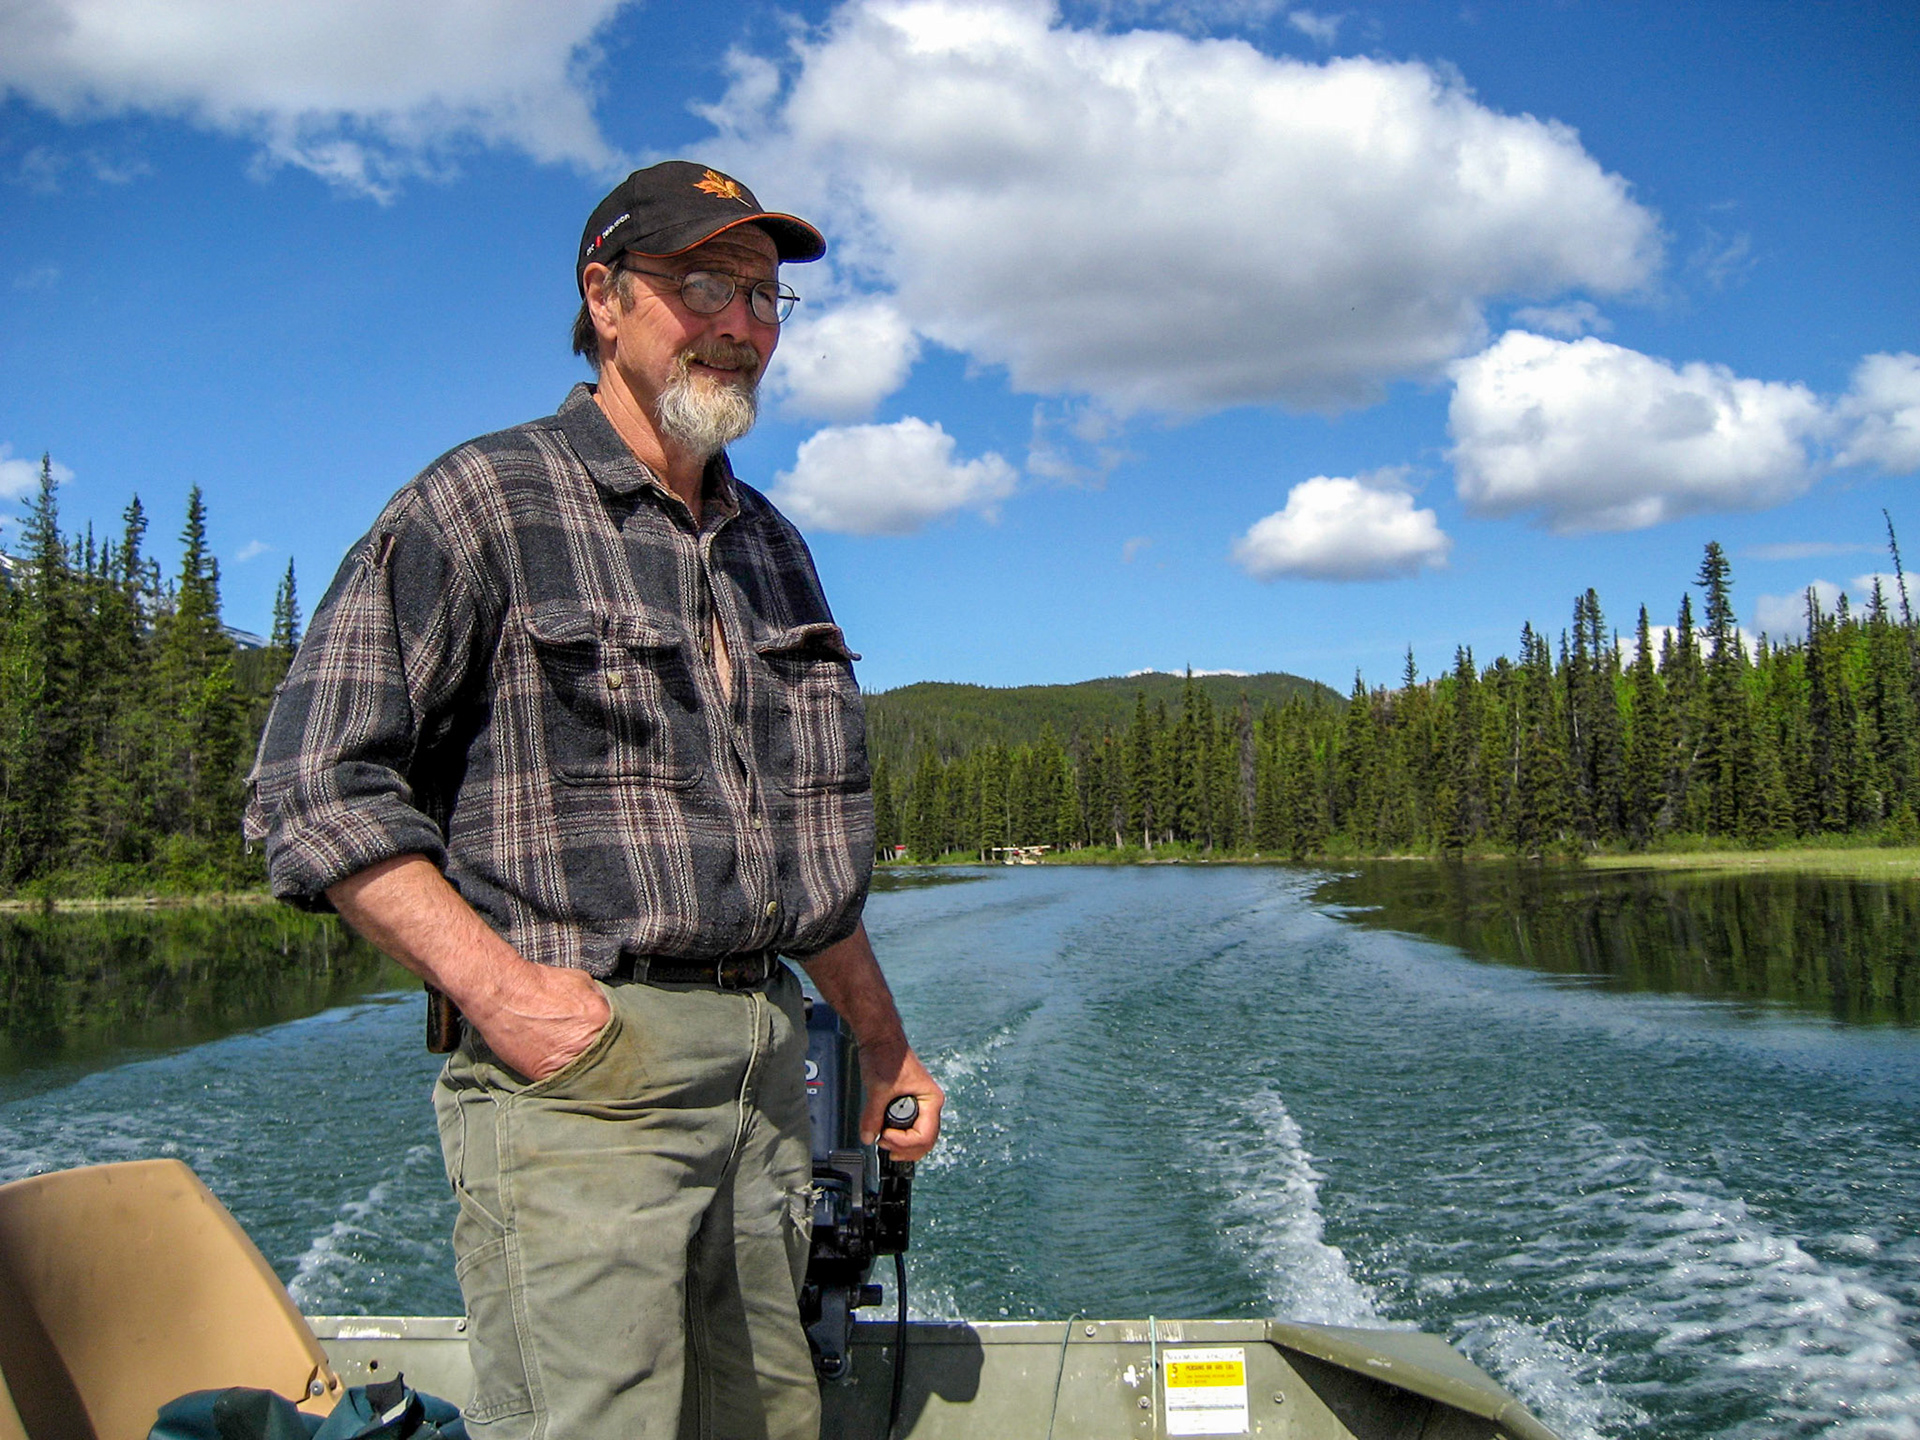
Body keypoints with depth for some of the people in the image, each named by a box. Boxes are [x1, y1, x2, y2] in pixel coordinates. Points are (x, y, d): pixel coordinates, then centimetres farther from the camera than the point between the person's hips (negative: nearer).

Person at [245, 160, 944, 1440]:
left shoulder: (772, 546, 20)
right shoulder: (484, 505, -1)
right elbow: (314, 785, -8)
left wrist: (884, 1040, 20)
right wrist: (494, 983, -19)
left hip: (765, 1063, 7)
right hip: (579, 1057, -6)